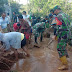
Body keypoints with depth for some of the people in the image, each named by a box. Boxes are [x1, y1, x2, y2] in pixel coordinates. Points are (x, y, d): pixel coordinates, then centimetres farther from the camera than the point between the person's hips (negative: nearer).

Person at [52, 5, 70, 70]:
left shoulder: (59, 16, -13)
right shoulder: (65, 15, 15)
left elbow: (60, 28, -20)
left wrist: (55, 36, -14)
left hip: (62, 35, -9)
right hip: (67, 34, 9)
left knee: (60, 49, -5)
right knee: (63, 46, 26)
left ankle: (65, 65, -2)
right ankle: (65, 57, 45)